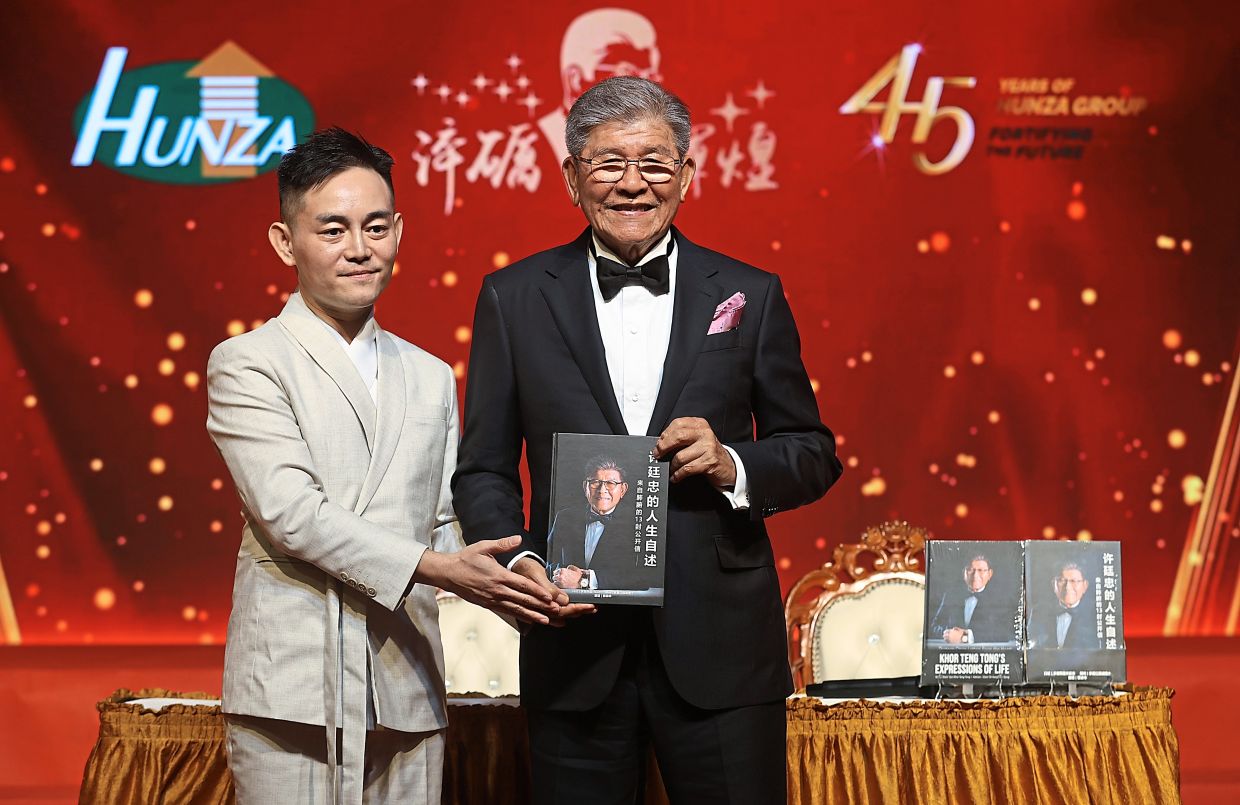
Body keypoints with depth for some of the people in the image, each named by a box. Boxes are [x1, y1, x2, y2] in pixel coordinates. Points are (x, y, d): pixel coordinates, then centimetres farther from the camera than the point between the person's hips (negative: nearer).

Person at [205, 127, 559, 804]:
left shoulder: (430, 378, 19)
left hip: (407, 694, 5)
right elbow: (290, 512, -11)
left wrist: (518, 591, -4)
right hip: (293, 692, -5)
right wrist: (428, 567, -17)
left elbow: (445, 525, 16)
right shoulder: (246, 365, 1)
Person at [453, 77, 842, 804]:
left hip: (719, 645, 0)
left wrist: (732, 466, -10)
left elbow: (813, 454, 11)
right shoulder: (515, 299, 7)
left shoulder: (750, 296, 6)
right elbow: (483, 468, 7)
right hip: (576, 646, 0)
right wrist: (517, 562, -11)